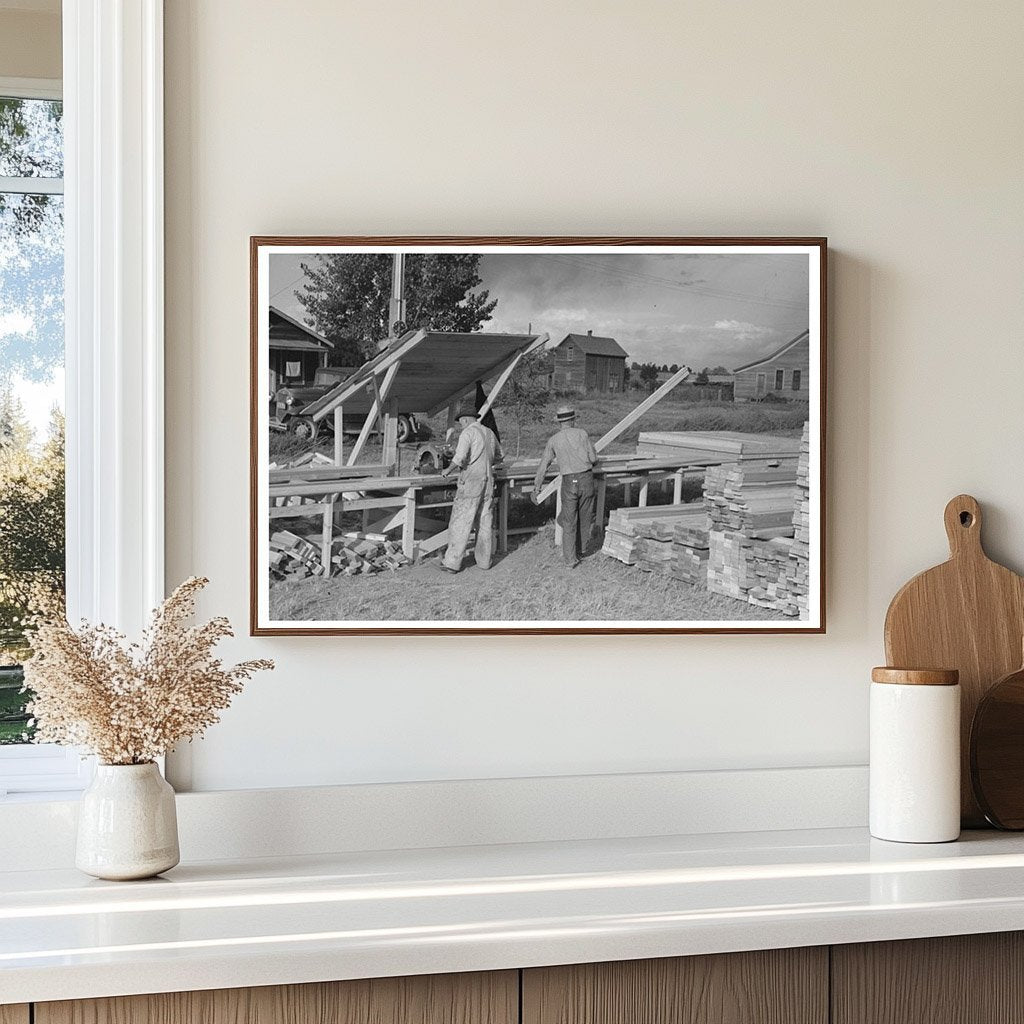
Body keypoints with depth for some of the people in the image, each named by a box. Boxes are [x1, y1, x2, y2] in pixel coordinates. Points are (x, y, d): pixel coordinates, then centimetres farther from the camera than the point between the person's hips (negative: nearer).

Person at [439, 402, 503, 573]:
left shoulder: (468, 433, -10)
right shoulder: (489, 433, 14)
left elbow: (460, 458, -22)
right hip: (488, 481, 7)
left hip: (470, 482, -7)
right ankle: (484, 559, 19)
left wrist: (448, 470, -6)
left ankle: (452, 563, -5)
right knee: (485, 522, 13)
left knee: (460, 522, -5)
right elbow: (499, 457, 27)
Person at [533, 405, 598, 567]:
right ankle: (582, 549, 34)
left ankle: (571, 559, 4)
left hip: (569, 482, 0)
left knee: (569, 522, 6)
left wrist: (536, 489, 13)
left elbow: (543, 466, 6)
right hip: (586, 479, 0)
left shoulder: (554, 440, 4)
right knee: (585, 517, 18)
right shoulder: (582, 434, 1)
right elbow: (594, 458, 1)